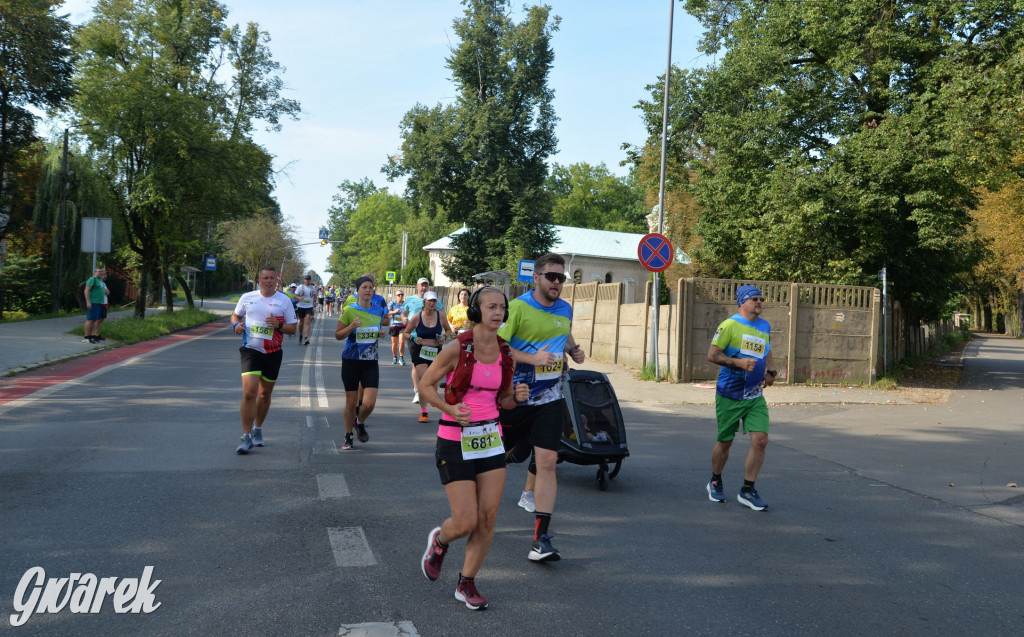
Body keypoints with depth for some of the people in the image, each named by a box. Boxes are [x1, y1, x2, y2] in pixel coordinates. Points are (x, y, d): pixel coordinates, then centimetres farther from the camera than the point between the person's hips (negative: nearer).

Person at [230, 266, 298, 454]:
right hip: (251, 350, -1)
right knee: (249, 393, -15)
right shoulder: (247, 298, 4)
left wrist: (279, 325, -17)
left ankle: (257, 430, 34)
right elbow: (235, 315, 19)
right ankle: (247, 437, -9)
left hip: (273, 353, 2)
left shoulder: (284, 300, 1)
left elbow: (293, 328, 3)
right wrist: (236, 325, -3)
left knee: (265, 394, 14)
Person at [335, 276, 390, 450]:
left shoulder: (379, 310, 2)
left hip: (371, 363, 2)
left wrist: (380, 333, -1)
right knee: (351, 402, 6)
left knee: (369, 403, -9)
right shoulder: (349, 310, -8)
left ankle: (360, 423, 25)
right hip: (351, 362, -2)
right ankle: (348, 437, 25)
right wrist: (351, 327, -21)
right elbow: (337, 334, -4)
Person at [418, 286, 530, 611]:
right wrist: (450, 409, -21)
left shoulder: (506, 353, 4)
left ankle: (467, 583, 21)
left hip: (491, 438, 5)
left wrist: (517, 396, -8)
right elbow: (426, 385, -4)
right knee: (466, 522, -5)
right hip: (456, 441, -5)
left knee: (488, 519, 2)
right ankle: (439, 540, 31)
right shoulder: (458, 348, -12)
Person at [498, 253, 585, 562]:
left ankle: (541, 537, -4)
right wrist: (532, 358, -27)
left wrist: (574, 351, 6)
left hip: (549, 400, 3)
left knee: (547, 463, -7)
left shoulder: (566, 310, 7)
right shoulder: (517, 307, -11)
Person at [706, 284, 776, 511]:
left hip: (755, 396, 5)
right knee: (725, 441, 7)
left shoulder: (765, 327, 11)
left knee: (760, 439, -8)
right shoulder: (730, 325, -9)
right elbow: (712, 354, -10)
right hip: (729, 394, -5)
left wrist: (770, 371, 7)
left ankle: (748, 491, 4)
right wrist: (738, 362, -21)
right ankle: (715, 483, 31)